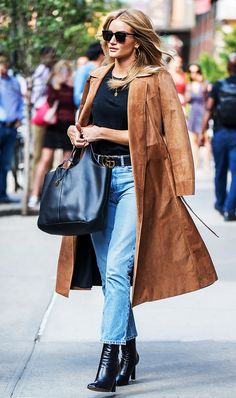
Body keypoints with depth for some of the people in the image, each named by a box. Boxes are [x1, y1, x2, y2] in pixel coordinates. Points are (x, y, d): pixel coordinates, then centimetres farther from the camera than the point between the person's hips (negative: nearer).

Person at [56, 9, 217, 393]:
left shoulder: (156, 80, -3)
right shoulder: (98, 78, 15)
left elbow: (157, 136, -8)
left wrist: (104, 133, -12)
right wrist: (77, 133, 3)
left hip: (135, 179, -6)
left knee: (117, 269, -15)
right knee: (108, 274, 7)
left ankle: (110, 358, -15)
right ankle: (129, 350, 20)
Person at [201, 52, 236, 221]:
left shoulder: (218, 86, -1)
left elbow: (209, 110, -3)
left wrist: (203, 132, 3)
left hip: (220, 134, 2)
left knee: (220, 171, 17)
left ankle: (221, 204, 32)